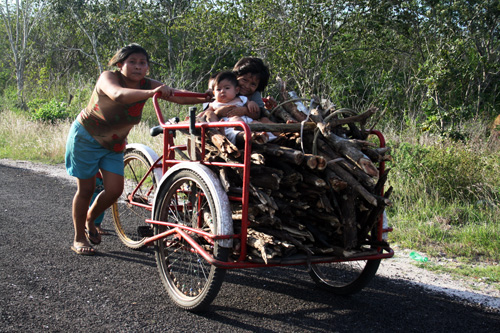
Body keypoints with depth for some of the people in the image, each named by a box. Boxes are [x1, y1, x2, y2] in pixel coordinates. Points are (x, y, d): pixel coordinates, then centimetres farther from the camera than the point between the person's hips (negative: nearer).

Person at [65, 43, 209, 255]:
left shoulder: (147, 85, -12)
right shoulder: (108, 77, -24)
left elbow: (180, 97, -21)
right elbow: (118, 95, -48)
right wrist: (151, 93, -62)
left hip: (113, 144, 5)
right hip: (86, 137, -5)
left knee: (114, 190, -3)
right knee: (86, 188, 0)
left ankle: (90, 220, 26)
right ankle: (79, 238, 17)